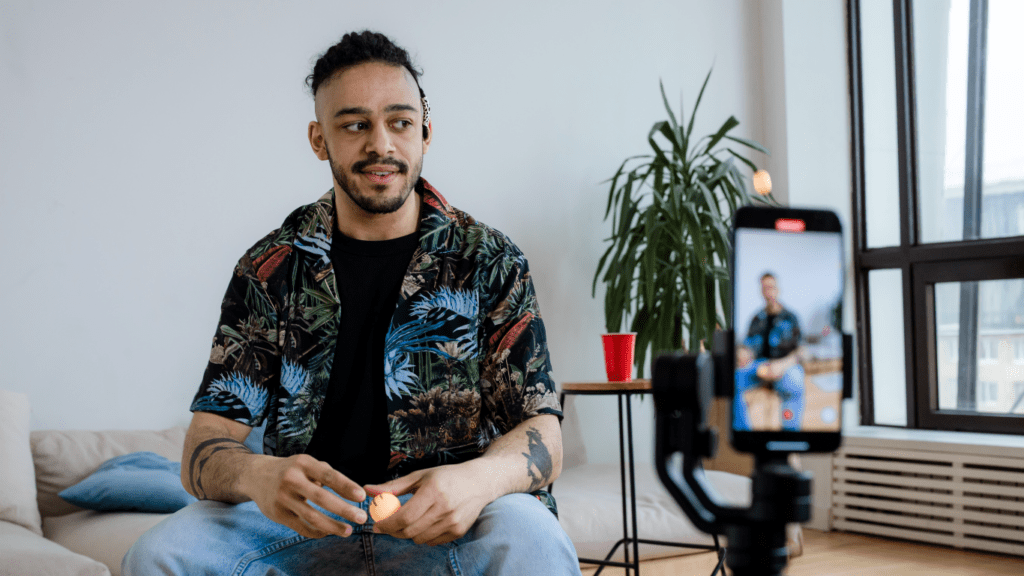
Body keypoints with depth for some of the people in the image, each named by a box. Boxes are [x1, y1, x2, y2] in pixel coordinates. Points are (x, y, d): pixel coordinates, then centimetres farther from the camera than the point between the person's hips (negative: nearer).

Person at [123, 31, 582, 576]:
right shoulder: (269, 269, 4)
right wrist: (256, 477, -29)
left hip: (449, 517, -1)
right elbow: (203, 450, -2)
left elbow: (543, 438, -4)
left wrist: (478, 480, -30)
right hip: (305, 518, 2)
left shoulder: (489, 261, 2)